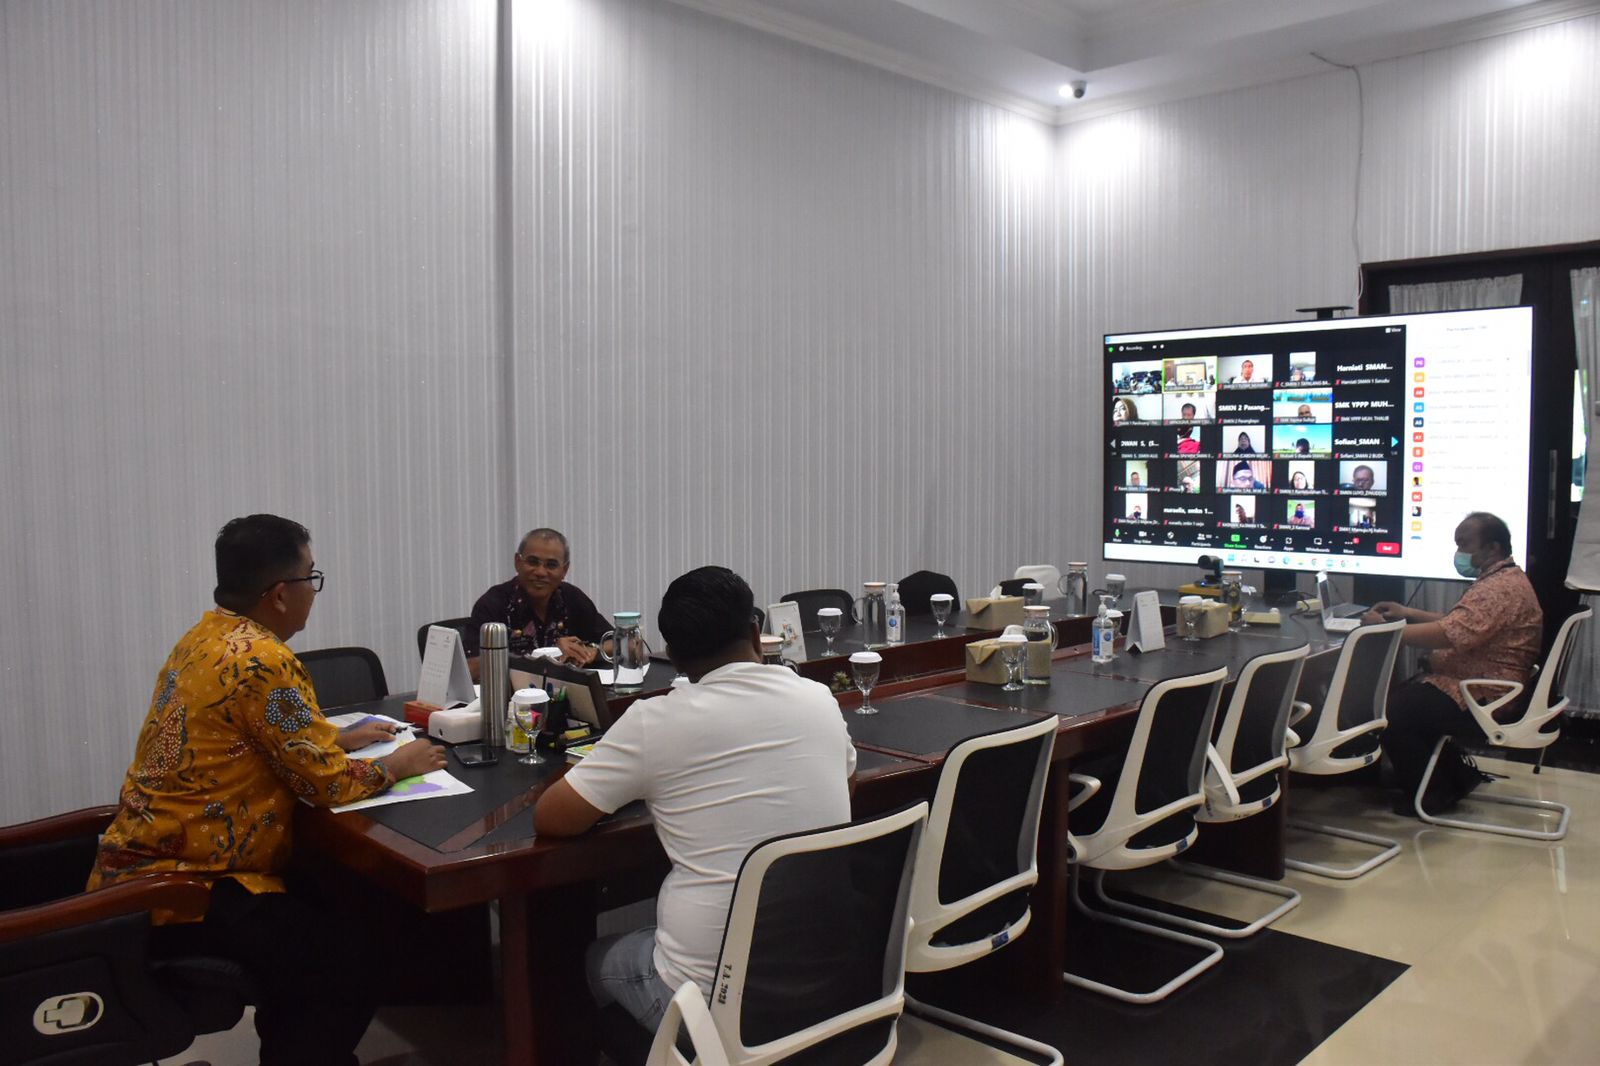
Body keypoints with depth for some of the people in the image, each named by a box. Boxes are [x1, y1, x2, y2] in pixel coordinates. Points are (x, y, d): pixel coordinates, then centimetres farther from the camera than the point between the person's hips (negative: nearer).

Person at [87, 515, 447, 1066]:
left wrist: (339, 738, 21)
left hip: (147, 867, 10)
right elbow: (328, 782, -18)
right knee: (351, 965, -8)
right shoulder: (262, 661, -23)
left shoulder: (208, 636, 8)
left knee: (317, 922, 22)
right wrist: (398, 765, -2)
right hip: (180, 887, -10)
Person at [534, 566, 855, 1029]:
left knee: (595, 959, 28)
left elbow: (549, 820, -4)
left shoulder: (655, 721, -13)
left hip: (713, 996, -4)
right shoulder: (819, 700, 0)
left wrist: (627, 783, 14)